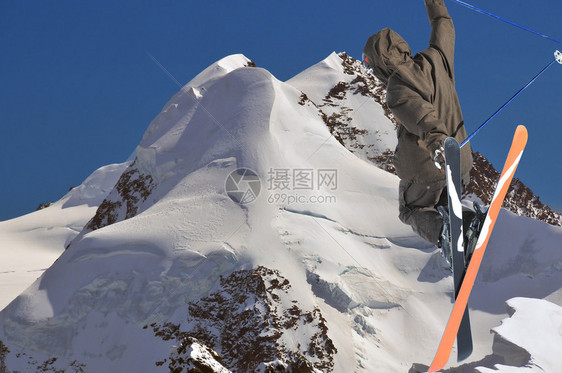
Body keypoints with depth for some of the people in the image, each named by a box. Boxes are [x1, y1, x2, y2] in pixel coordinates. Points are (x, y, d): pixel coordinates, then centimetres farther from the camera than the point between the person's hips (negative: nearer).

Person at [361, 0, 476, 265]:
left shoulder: (398, 89, -19)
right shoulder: (435, 60, 0)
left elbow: (421, 113, -38)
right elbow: (444, 28, 19)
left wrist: (436, 141, -54)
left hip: (424, 167, -7)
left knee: (412, 209, 17)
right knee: (448, 204, 33)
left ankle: (443, 233, -13)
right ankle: (467, 220, 3)